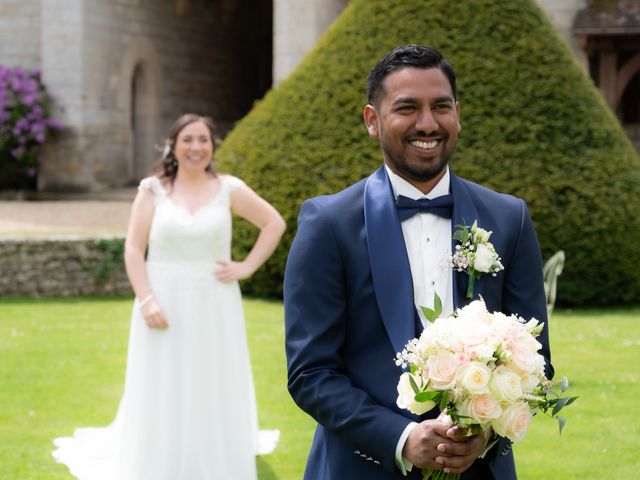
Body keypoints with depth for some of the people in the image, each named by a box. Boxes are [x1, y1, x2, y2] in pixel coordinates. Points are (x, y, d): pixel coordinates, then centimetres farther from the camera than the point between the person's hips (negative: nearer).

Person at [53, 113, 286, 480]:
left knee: (214, 396, 5)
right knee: (162, 397, 2)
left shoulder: (229, 189, 2)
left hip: (214, 309, 0)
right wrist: (146, 300, -14)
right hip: (165, 306, 0)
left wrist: (248, 267, -1)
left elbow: (275, 223, 9)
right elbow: (133, 249, -3)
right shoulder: (153, 191, 0)